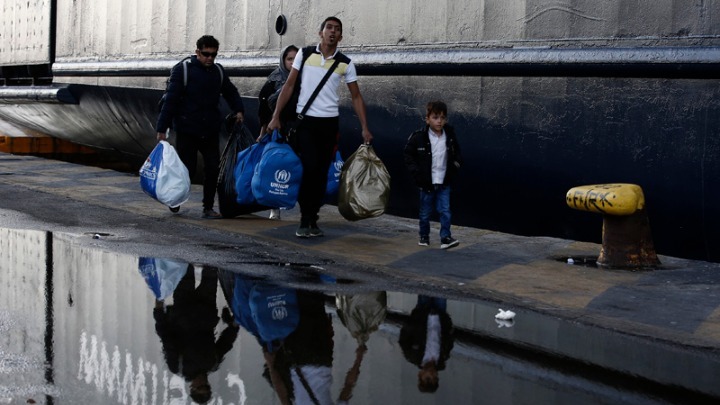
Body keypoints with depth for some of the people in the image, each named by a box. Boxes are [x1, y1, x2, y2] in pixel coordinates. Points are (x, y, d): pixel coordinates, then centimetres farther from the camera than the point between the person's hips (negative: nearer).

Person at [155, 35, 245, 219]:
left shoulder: (218, 72, 8)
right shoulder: (182, 70, -8)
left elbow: (231, 92, 23)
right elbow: (170, 100, -11)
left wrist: (238, 110, 5)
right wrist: (162, 128, -14)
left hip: (211, 131, 5)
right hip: (187, 130, -4)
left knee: (213, 169, 0)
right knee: (187, 170, 1)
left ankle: (208, 208, 11)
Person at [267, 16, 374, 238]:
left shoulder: (345, 63, 1)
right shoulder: (305, 54, 0)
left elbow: (356, 97, 6)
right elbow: (289, 85, 3)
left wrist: (365, 128, -2)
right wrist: (276, 116, -2)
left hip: (329, 123, 2)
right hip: (305, 120, -2)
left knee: (322, 172, 4)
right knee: (310, 168, -13)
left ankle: (313, 220, 14)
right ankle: (305, 220, -3)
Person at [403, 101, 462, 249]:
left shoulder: (450, 136, 0)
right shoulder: (418, 137, -9)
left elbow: (457, 152, 18)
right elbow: (408, 154, -1)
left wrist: (456, 164, 2)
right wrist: (416, 171, -8)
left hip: (444, 182, 1)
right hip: (427, 182, -1)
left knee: (445, 211, -6)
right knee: (425, 213, 11)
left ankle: (446, 237, -1)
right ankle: (424, 236, 27)